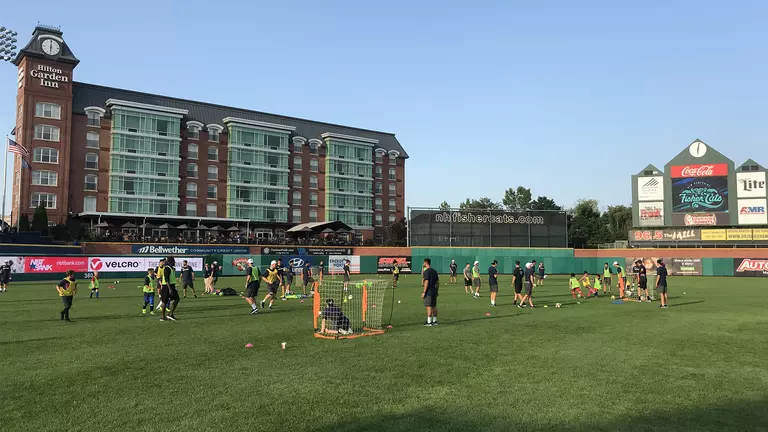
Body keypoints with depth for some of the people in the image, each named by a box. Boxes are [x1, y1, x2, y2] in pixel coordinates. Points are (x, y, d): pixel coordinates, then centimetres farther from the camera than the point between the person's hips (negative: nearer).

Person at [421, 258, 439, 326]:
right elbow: (437, 282, 15)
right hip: (434, 291, 8)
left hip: (428, 292, -8)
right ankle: (434, 321, 18)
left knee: (429, 306, -6)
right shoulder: (434, 271, 13)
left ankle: (429, 322, -6)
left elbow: (426, 282, -19)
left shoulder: (426, 271, -13)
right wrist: (436, 290, 21)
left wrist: (424, 292, -16)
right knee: (434, 306, 12)